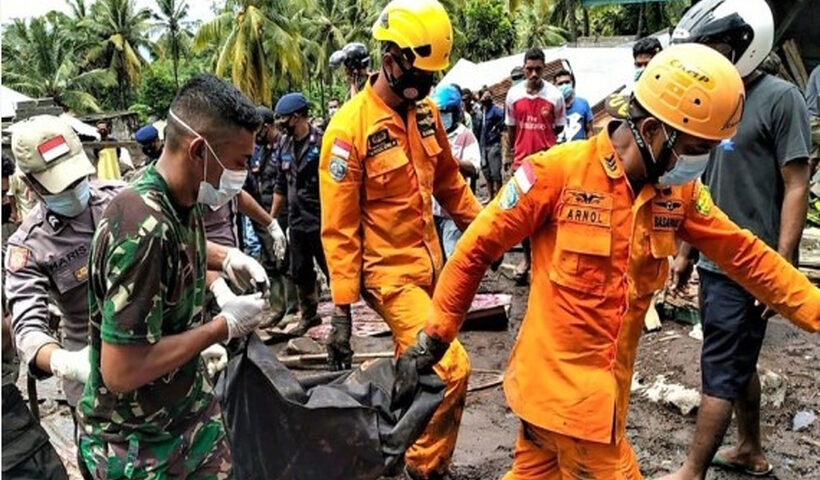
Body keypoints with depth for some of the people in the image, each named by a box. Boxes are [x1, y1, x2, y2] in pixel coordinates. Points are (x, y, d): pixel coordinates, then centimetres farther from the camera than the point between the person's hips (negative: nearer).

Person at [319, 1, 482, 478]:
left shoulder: (426, 113, 3)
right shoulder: (350, 129, -17)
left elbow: (449, 183, 16)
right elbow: (340, 227, -15)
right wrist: (342, 309, -15)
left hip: (431, 265, 7)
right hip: (389, 273, -7)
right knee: (452, 368, -13)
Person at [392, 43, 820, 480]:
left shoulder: (678, 191, 1)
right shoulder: (558, 171, -16)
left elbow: (744, 255, 12)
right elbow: (476, 250, -10)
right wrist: (431, 340, -7)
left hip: (606, 384, 6)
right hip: (556, 379, -6)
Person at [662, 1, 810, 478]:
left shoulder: (779, 98, -11)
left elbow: (797, 188, -14)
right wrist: (686, 252, 16)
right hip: (716, 262, 8)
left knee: (721, 371, -1)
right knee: (739, 362, 19)